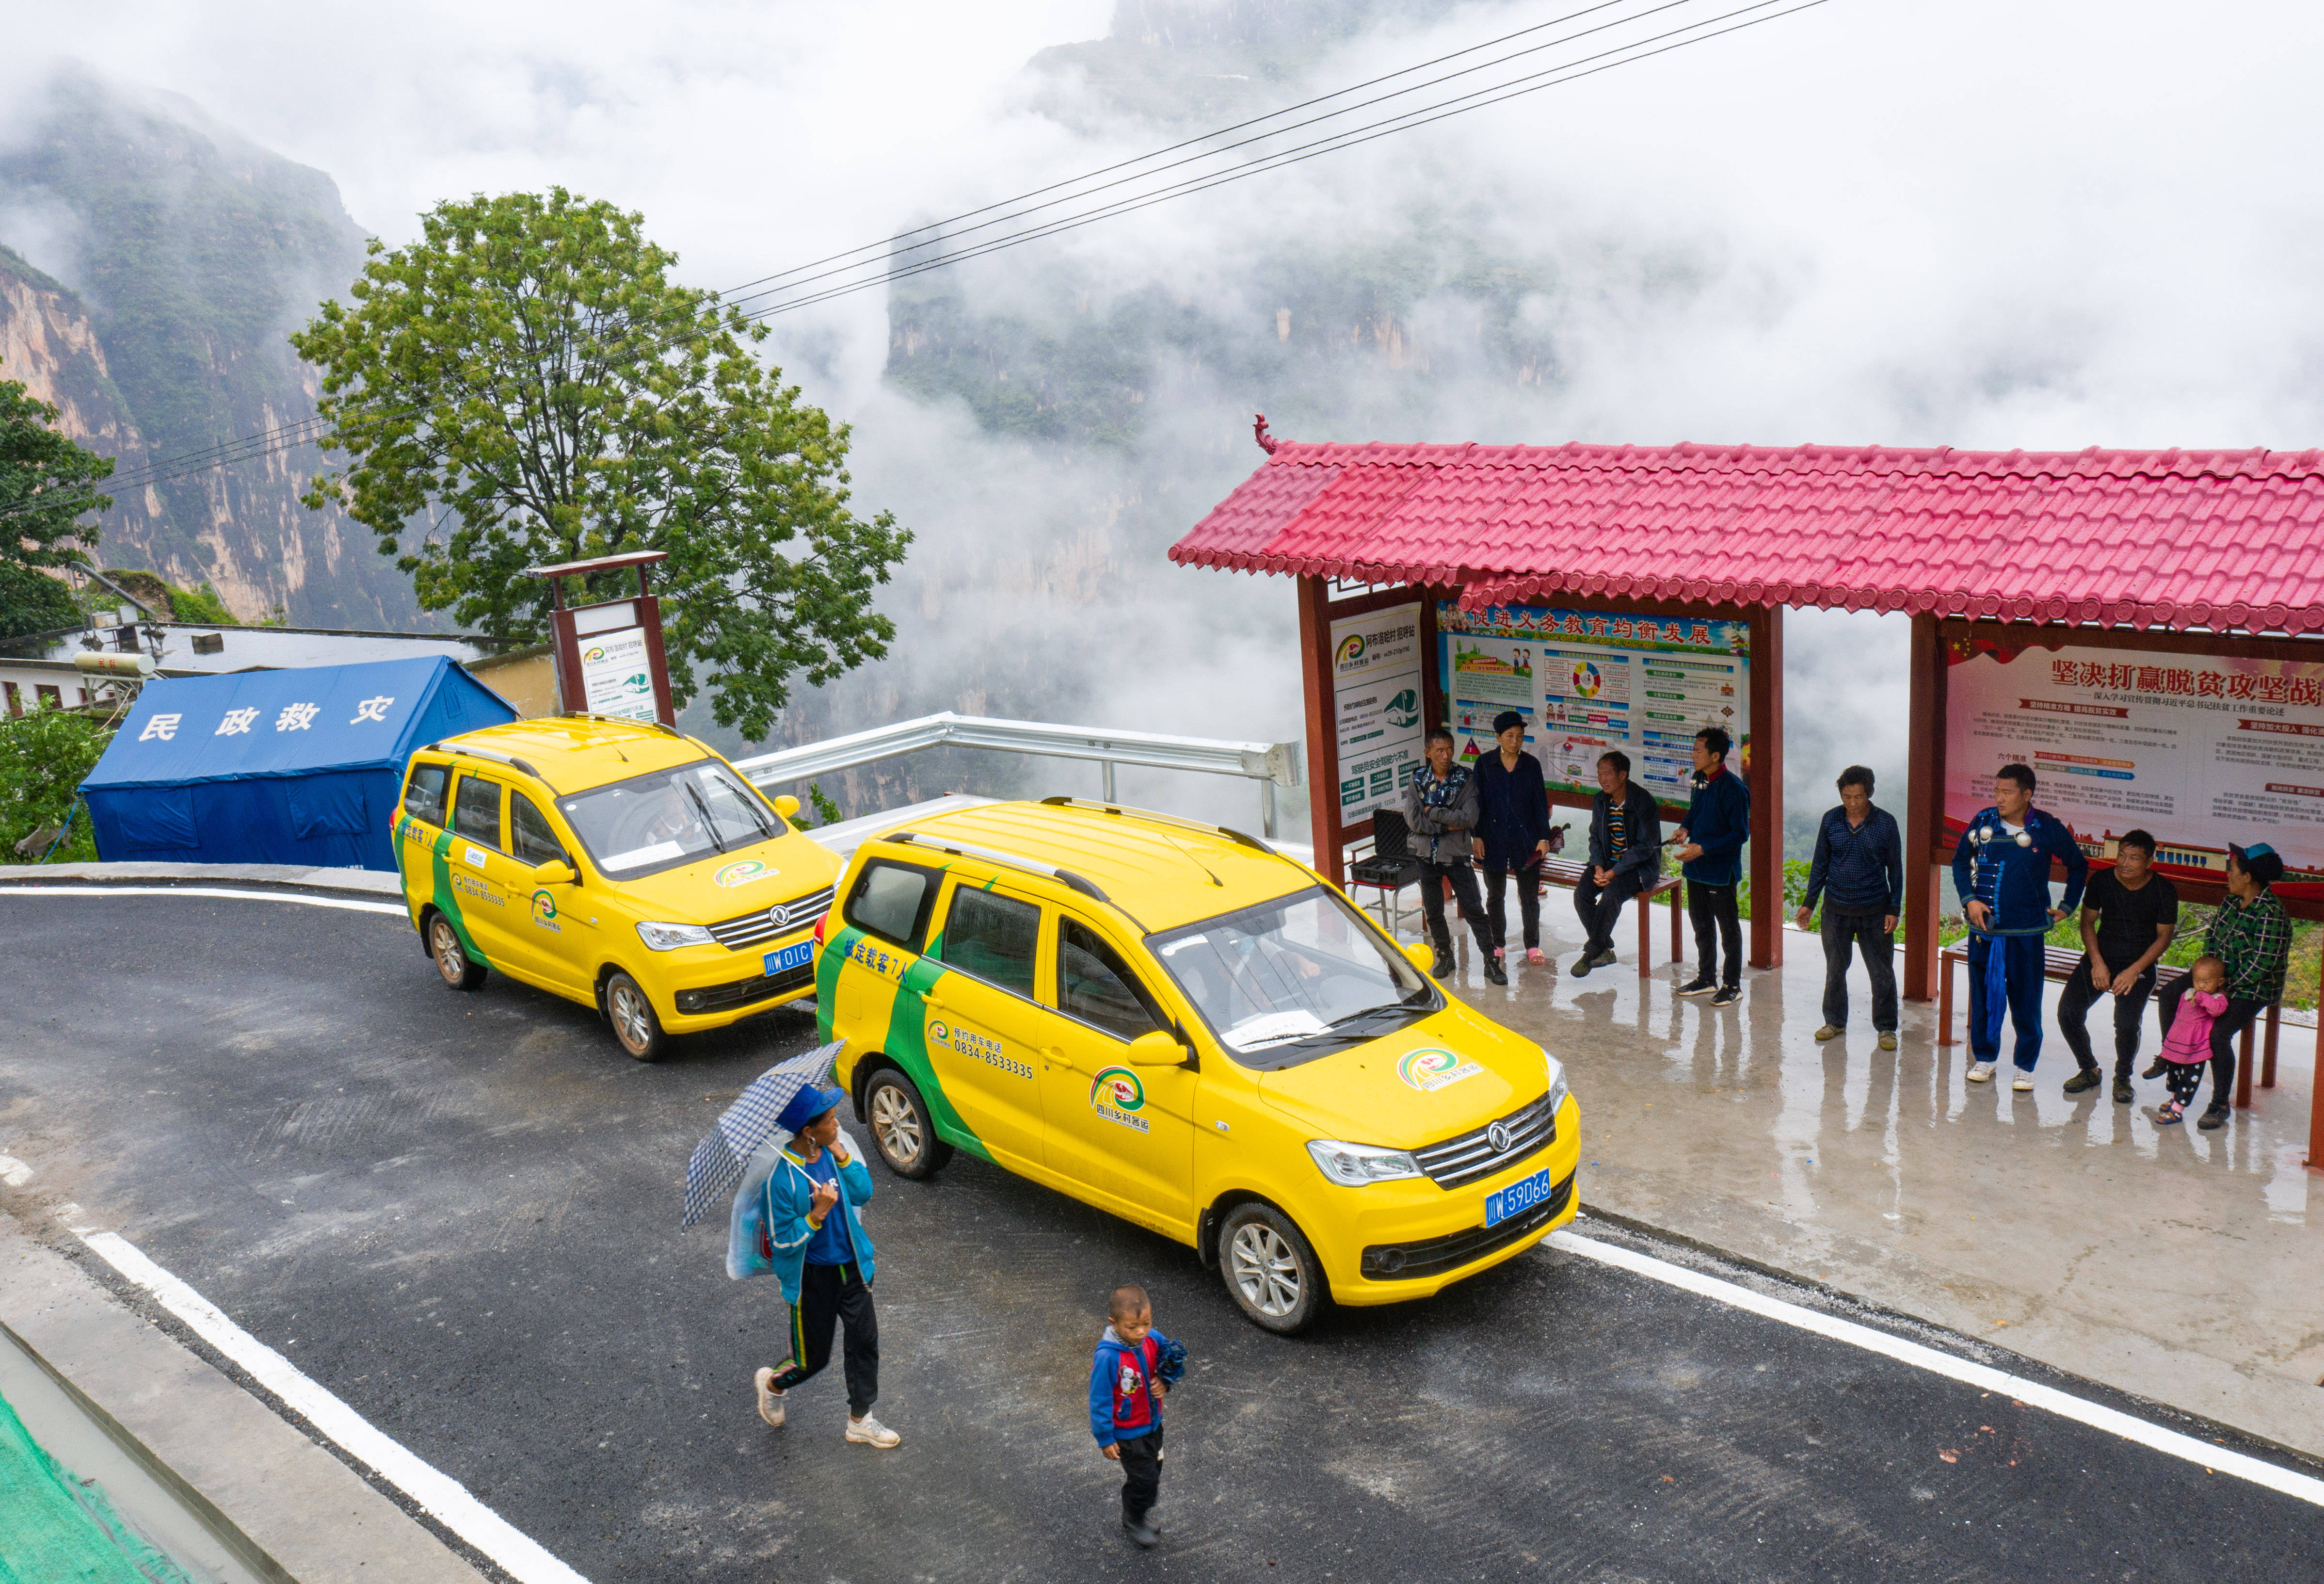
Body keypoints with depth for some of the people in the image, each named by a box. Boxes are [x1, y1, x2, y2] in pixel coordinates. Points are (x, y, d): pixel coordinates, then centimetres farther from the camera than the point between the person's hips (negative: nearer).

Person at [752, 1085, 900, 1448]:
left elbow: (864, 1192, -4)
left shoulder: (834, 1149, -8)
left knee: (865, 1342, 13)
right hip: (812, 1278, -6)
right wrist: (817, 1214, -33)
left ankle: (860, 1421, 32)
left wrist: (842, 1157, -17)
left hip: (850, 1265, 6)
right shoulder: (782, 1176, -26)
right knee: (813, 1360, 10)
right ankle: (773, 1384, 44)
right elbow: (782, 1241, -20)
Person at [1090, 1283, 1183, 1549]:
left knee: (1153, 1470, 22)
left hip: (1152, 1422, 6)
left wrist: (1165, 1384, -14)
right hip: (1127, 1432, -6)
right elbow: (1100, 1400, -21)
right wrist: (1105, 1439, -15)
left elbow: (1171, 1367, 7)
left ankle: (1141, 1512, 49)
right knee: (1145, 1479, -1)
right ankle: (1133, 1520, 29)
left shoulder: (1154, 1340, -13)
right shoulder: (1107, 1356, -31)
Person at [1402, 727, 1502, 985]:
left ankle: (1491, 963, 5)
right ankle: (1445, 957, 29)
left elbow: (1469, 818, -17)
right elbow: (1413, 820, -11)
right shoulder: (1417, 780, -1)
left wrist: (1431, 812, -14)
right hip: (1427, 856, 2)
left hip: (1457, 856, -2)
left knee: (1474, 910, -2)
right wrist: (1449, 825, -14)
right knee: (1433, 912, 11)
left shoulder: (1466, 780, -6)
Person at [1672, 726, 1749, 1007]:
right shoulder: (1701, 779, 5)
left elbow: (1741, 834, -19)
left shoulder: (1733, 788, -21)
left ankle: (1732, 985, 16)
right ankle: (1707, 978, 32)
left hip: (1721, 871, -8)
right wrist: (1685, 829, 1)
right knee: (1701, 925, 19)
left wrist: (1703, 848, -23)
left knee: (1729, 930, 5)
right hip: (1696, 867, 8)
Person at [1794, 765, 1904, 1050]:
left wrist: (1894, 909, -4)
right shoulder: (1831, 820, -1)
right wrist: (1809, 903, 8)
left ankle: (1886, 1028, 17)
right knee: (1835, 969, 12)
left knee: (1882, 972, 4)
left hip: (1874, 910, -2)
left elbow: (1895, 868, 0)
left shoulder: (1885, 823, -6)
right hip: (1836, 909, 2)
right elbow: (1820, 863, 9)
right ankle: (1835, 1021, 27)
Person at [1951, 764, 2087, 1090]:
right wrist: (1969, 899, -1)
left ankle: (2026, 1066, 17)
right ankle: (1984, 1057, 26)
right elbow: (1960, 861, 12)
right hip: (1984, 927, 2)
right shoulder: (1983, 822, 0)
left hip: (2026, 931, -2)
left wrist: (2068, 907, 8)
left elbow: (2078, 866, 11)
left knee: (2026, 1001, 4)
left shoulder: (2048, 828, -5)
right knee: (1983, 995, 10)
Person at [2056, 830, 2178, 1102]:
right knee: (2068, 1013, -17)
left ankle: (2123, 1077, 4)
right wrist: (2097, 963, -7)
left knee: (2127, 1023, -26)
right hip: (2101, 955, 3)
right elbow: (2088, 922, 7)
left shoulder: (2164, 891, -6)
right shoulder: (2101, 880, -1)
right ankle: (2089, 1071, 9)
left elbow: (2164, 937, -3)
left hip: (2139, 963, -3)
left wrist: (2134, 971, -14)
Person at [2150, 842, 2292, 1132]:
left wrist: (2228, 989, -21)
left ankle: (2220, 1105, -12)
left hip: (2252, 990, -9)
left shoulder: (2271, 915, -24)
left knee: (2218, 1034, -26)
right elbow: (2211, 937, 11)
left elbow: (2261, 964, -26)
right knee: (2168, 996, 5)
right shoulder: (2231, 902, 3)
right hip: (2218, 977, 9)